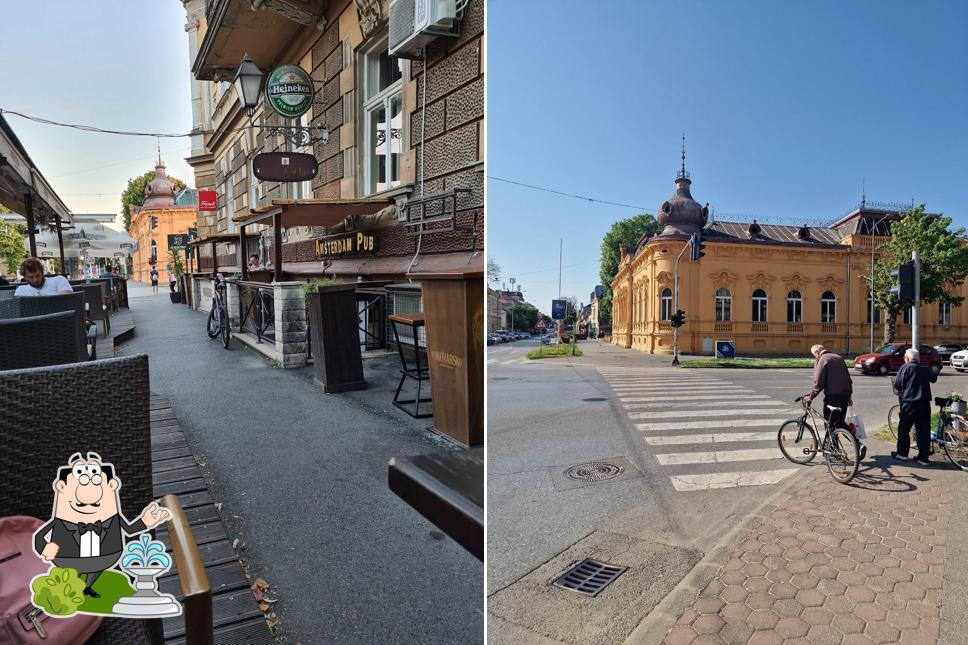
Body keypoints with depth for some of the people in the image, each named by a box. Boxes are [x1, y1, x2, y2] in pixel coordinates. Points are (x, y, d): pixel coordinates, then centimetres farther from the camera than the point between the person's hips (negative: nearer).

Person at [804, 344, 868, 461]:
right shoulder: (839, 357, 14)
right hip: (845, 394, 8)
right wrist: (849, 395, 23)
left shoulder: (821, 360, -10)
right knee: (840, 423, 19)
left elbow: (818, 382, -15)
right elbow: (848, 378, 18)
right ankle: (859, 444, 9)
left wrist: (810, 397, -6)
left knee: (830, 424, 4)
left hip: (832, 396, -8)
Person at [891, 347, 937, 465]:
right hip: (925, 403, 5)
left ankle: (902, 453, 12)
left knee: (903, 428, 7)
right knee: (924, 430, 7)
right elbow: (934, 379, 29)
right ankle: (924, 457, 8)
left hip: (909, 403, -5)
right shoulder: (925, 369, 11)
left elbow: (897, 384, -10)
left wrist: (900, 392, 9)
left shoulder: (905, 367, -4)